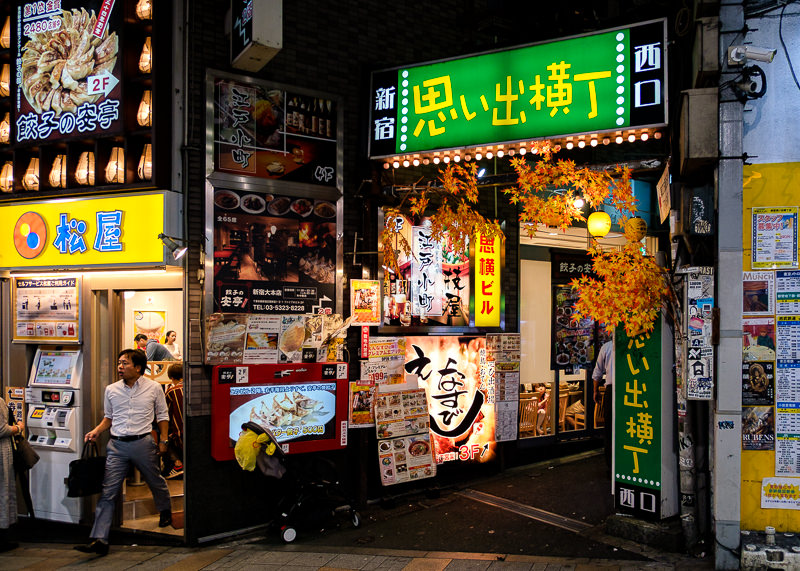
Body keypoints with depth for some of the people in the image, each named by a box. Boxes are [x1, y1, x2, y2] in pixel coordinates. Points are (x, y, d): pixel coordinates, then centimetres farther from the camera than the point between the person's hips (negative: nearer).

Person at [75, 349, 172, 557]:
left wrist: (163, 440, 3)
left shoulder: (154, 388, -1)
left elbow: (162, 415, 7)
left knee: (156, 482, 17)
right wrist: (97, 431, 0)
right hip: (117, 445, 2)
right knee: (108, 492, -6)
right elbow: (108, 417, 17)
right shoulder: (111, 390, 7)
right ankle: (99, 540, -7)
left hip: (143, 443, -2)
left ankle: (165, 511, 48)